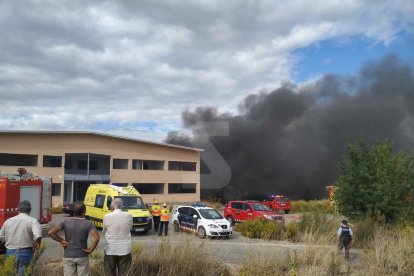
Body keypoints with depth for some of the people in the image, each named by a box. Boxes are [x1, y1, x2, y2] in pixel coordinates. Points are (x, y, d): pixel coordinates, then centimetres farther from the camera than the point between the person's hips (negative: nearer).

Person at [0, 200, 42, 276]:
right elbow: (38, 235, -26)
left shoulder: (8, 221, 6)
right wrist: (37, 243, -7)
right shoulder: (32, 221, -10)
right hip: (25, 253, -5)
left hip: (10, 253, 5)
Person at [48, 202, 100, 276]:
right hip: (82, 256, -2)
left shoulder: (66, 222, -4)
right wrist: (90, 250, -12)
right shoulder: (88, 223, -11)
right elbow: (96, 238, -24)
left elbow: (51, 232, -10)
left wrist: (61, 241, -2)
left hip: (68, 256, 2)